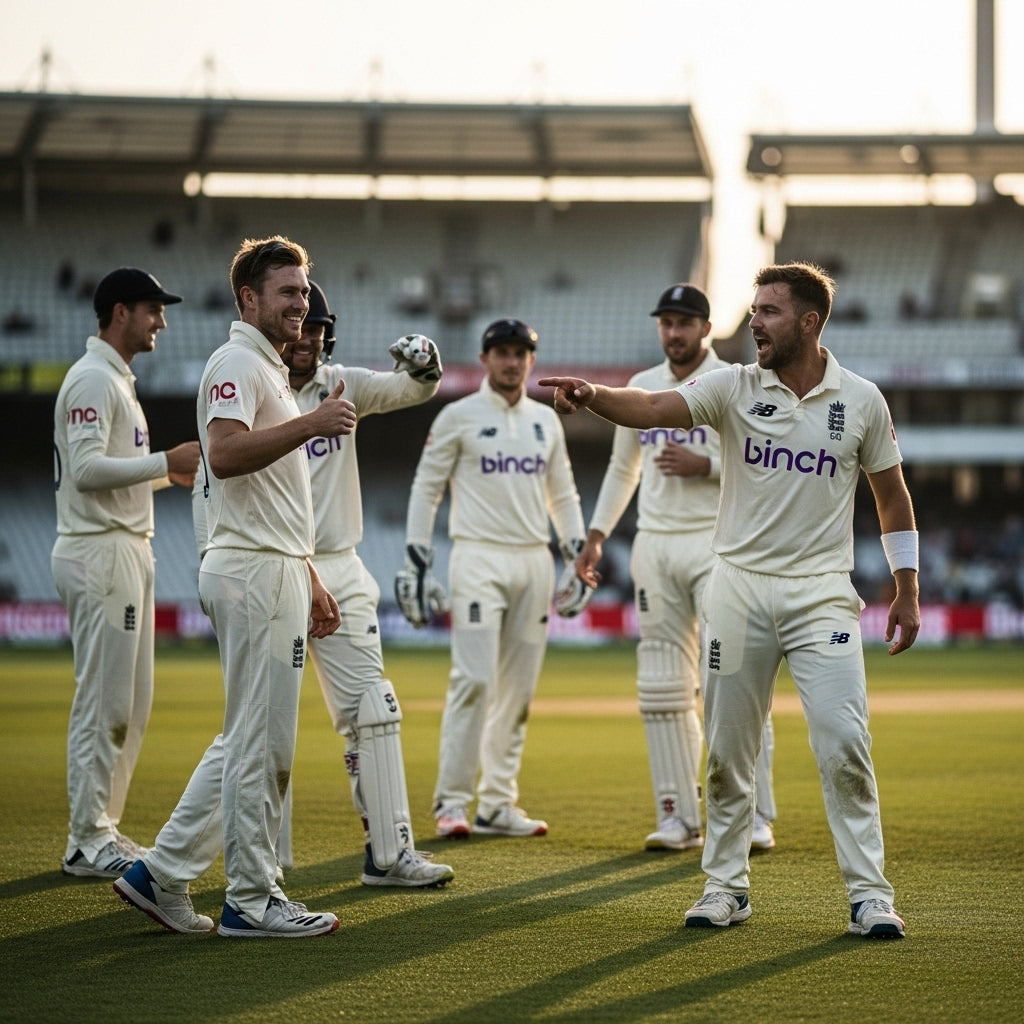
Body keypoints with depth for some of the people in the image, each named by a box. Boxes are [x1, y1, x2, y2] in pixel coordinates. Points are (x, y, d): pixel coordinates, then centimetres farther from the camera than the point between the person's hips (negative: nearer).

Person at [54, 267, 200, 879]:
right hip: (99, 553, -11)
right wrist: (166, 461, -20)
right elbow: (86, 469, -23)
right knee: (104, 701, -7)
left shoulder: (119, 381, 20)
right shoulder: (92, 379, -12)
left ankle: (103, 829, 18)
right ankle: (88, 843, -3)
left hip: (128, 549, 11)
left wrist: (173, 474, 12)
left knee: (131, 702, 12)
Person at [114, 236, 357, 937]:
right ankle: (252, 901, 1)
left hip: (277, 572, 10)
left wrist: (310, 581, 23)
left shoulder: (272, 371, 22)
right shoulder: (237, 362, -9)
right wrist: (310, 424, -32)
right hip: (252, 572, -10)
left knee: (250, 740, 12)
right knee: (262, 742, -5)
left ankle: (163, 874, 14)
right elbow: (224, 455, -27)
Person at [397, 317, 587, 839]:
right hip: (479, 559, -5)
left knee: (519, 688, 4)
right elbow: (425, 489, 0)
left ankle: (498, 804, 9)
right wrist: (416, 561, -6)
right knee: (474, 679, -14)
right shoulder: (458, 417, 0)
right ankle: (452, 801, -8)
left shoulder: (546, 420, 14)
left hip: (534, 560, 5)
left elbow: (563, 494, 20)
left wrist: (577, 556, 11)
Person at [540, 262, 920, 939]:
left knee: (844, 742, -10)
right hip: (739, 586, 2)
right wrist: (593, 396, -36)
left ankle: (870, 893, -1)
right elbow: (653, 408, -16)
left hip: (822, 592, -1)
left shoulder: (861, 400, 1)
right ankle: (727, 886, 18)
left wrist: (907, 591, 9)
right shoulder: (735, 388, 0)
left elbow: (892, 496, 11)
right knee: (728, 749, 5)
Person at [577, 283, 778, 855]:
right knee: (663, 689, 4)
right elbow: (623, 466, 23)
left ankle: (754, 817, -10)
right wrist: (598, 534, 17)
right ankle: (679, 818, 9)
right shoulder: (641, 388, 13)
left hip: (719, 544, -5)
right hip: (655, 545, 6)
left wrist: (706, 464, -18)